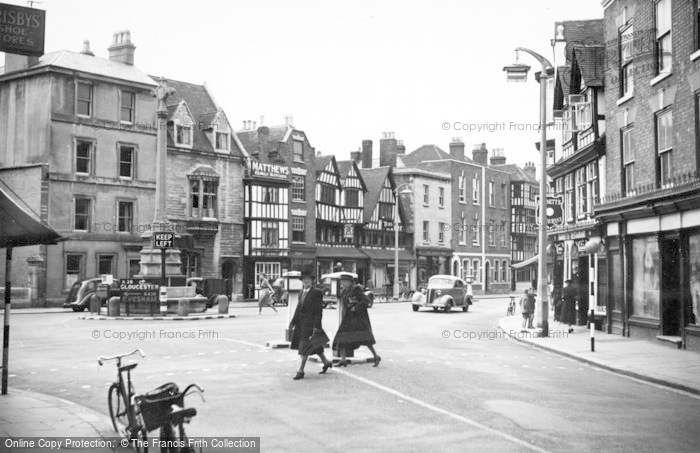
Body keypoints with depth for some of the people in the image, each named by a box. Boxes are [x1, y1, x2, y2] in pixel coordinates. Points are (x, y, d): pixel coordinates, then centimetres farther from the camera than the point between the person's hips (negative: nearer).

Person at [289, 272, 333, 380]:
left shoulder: (317, 292, -10)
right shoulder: (302, 292, 14)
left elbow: (319, 310, -13)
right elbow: (298, 308, 15)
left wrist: (316, 326, -17)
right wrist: (292, 322, 10)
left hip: (310, 324, -7)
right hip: (301, 323, 7)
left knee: (304, 347, -7)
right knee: (313, 346, 15)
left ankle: (301, 371, -1)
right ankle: (326, 362, 31)